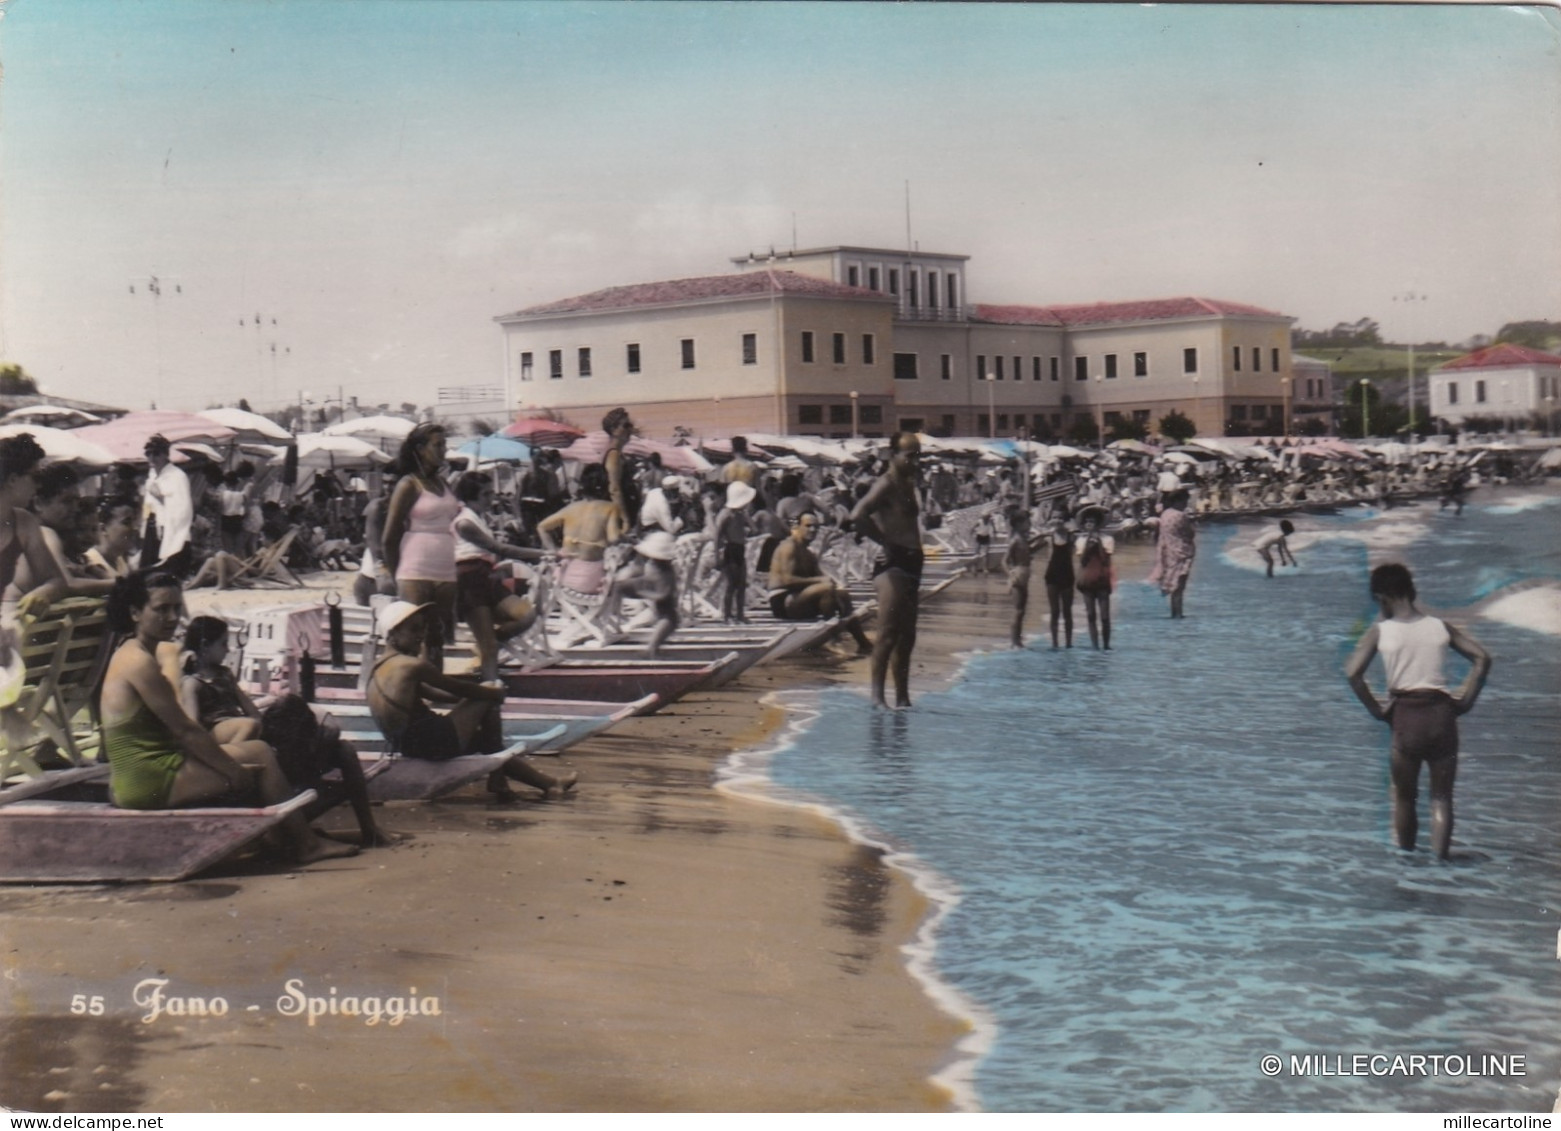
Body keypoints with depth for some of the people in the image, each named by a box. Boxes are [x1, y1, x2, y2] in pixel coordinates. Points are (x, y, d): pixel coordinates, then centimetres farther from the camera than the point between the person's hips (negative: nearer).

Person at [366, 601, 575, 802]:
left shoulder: (380, 667, 13)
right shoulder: (411, 666, -17)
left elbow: (434, 692, 19)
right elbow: (458, 688, -8)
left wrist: (479, 690, 14)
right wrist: (495, 693, 9)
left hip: (404, 746, 10)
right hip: (432, 744, -10)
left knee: (484, 738, 26)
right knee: (487, 702, 0)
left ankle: (548, 783, 32)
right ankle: (498, 780, 8)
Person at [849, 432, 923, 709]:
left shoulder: (909, 485, 18)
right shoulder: (886, 484, -10)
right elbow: (858, 516, -25)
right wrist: (886, 542, -17)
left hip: (910, 563, 10)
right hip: (892, 564, -10)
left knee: (906, 636, 11)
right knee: (888, 633, -13)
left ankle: (902, 697, 16)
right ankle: (877, 695, -13)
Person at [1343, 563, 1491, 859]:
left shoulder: (1380, 631, 1)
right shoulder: (1440, 626, 8)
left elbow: (1353, 672, -11)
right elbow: (1482, 658, 3)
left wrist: (1375, 709, -1)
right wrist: (1465, 700, 6)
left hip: (1405, 717, -2)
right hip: (1442, 714, 2)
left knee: (1404, 798, 15)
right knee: (1441, 798, 8)